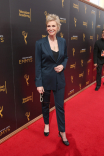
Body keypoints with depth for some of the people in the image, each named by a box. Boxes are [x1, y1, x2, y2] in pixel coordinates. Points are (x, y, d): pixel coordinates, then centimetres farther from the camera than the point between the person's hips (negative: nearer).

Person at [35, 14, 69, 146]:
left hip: (59, 79, 2)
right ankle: (46, 124, 44)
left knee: (60, 106, 7)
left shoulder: (63, 41, 1)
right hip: (45, 79, -2)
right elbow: (38, 65, -9)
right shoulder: (40, 43, -9)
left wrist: (63, 65, -9)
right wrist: (38, 84, -12)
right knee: (45, 104, 17)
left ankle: (62, 132, 24)